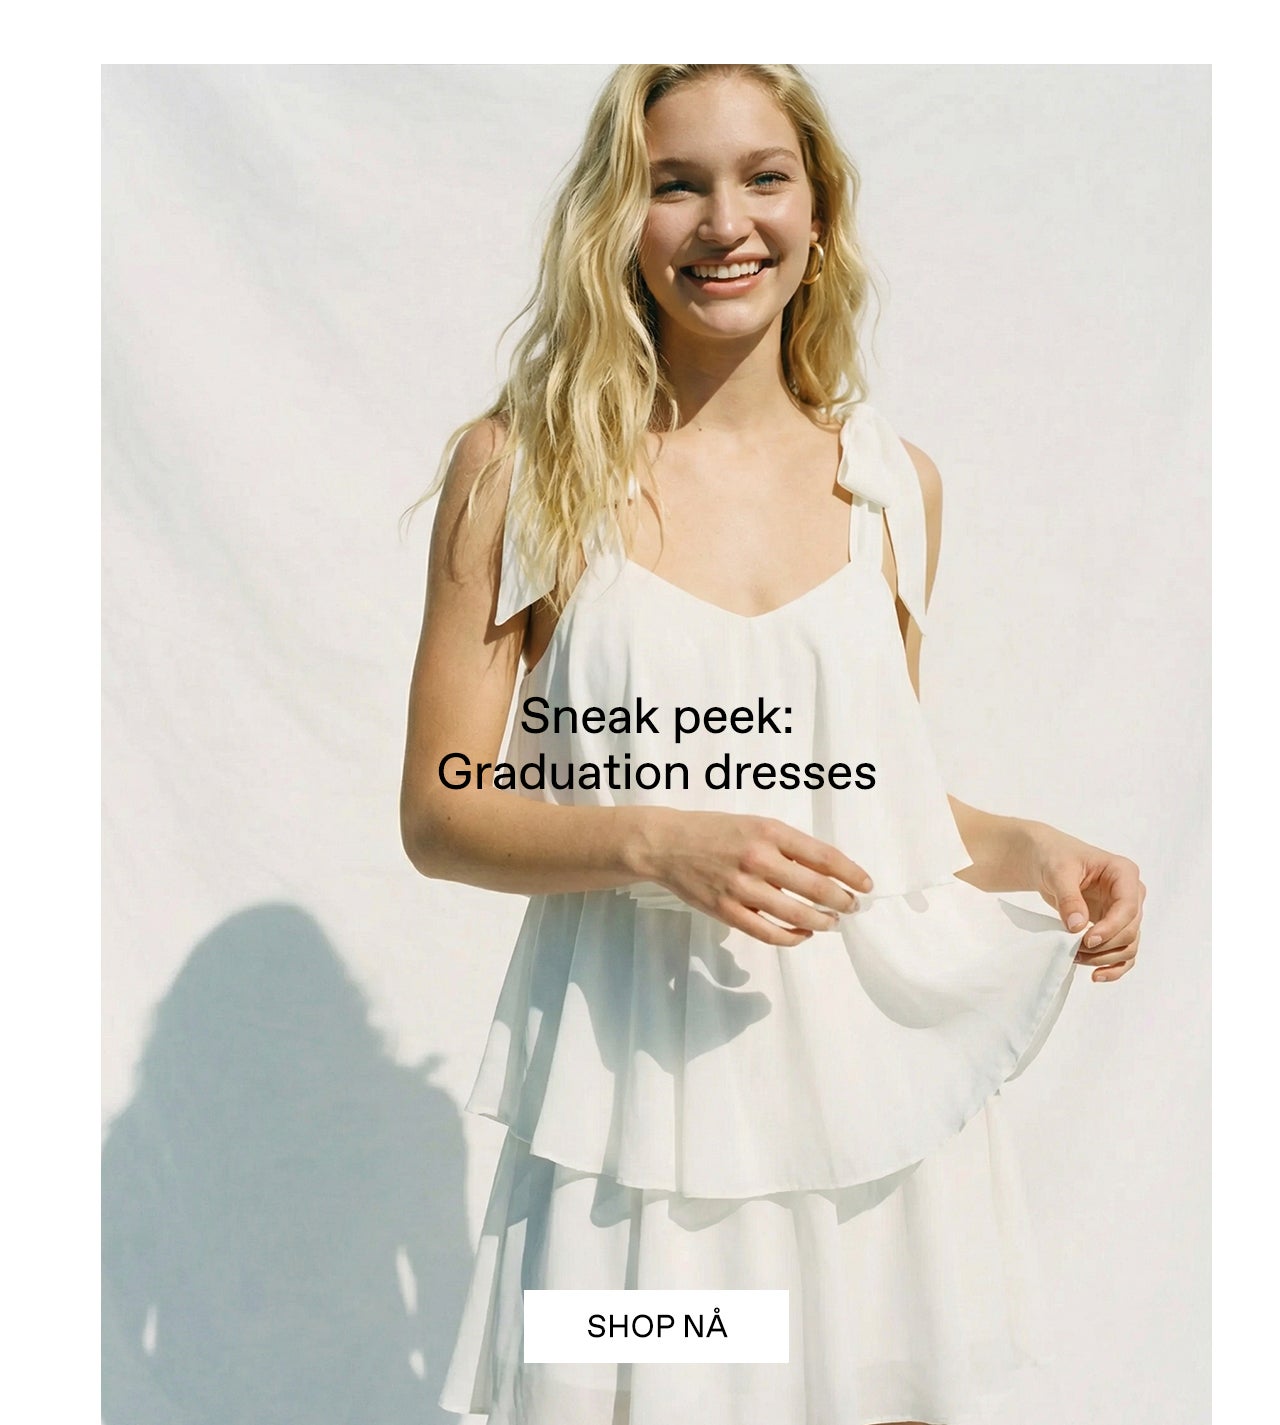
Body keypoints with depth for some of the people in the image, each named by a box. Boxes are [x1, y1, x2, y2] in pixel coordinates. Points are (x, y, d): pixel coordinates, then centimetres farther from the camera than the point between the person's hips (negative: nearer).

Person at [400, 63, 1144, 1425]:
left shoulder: (895, 483, 6)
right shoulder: (520, 467, -4)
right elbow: (439, 812, -5)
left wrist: (1028, 847, 0)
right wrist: (657, 841, -20)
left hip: (871, 1069, 3)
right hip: (639, 1068, -3)